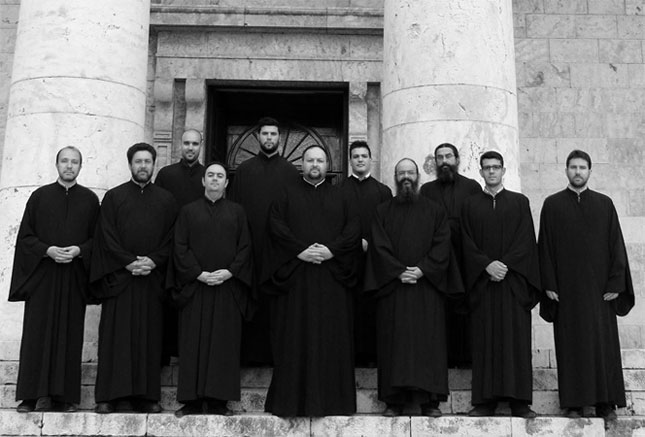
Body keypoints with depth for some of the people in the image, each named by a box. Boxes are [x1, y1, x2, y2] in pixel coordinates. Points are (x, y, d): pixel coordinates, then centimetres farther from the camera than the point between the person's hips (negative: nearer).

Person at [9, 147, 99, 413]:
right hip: (42, 276, 0)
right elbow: (25, 236, 4)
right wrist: (47, 250, -11)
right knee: (37, 334, -3)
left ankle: (63, 396, 4)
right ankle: (33, 396, 1)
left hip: (74, 278, 0)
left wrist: (79, 250, -11)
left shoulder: (90, 199, 8)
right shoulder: (40, 196, 8)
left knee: (69, 335, 0)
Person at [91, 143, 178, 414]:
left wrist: (153, 261, -10)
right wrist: (129, 262, -12)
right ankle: (114, 396, -1)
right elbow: (107, 236, -1)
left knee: (149, 336, 1)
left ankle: (146, 395, 4)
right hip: (118, 276, -1)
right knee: (117, 335, -3)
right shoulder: (113, 197, 7)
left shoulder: (166, 200, 12)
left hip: (152, 277, 1)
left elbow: (171, 239, 6)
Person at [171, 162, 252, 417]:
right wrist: (198, 273, -10)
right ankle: (192, 400, 4)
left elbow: (245, 247, 4)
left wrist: (230, 271, -10)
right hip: (195, 286, 0)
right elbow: (180, 248, 2)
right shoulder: (188, 211, 8)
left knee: (224, 344, -1)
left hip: (228, 286, 1)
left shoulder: (237, 212, 11)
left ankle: (218, 400, 4)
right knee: (194, 343, -1)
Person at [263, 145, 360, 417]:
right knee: (295, 337, -2)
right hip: (294, 276, -1)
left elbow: (354, 230, 3)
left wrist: (331, 249, -13)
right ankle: (292, 400, 2)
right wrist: (300, 250, -14)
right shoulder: (288, 195, 13)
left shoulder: (339, 197, 16)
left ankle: (331, 399, 4)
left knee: (331, 338, -1)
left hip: (332, 276, 1)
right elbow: (275, 225, -2)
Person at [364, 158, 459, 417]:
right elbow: (379, 246, 1)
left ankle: (429, 400, 0)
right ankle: (394, 400, 2)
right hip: (391, 285, 0)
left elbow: (442, 246, 1)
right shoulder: (383, 212, 11)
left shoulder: (434, 211, 10)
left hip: (427, 285, 0)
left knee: (427, 341, -3)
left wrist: (422, 270, -13)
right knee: (394, 342, -1)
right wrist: (399, 271, -13)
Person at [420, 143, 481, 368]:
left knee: (466, 306, -3)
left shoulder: (472, 187, 9)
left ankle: (467, 355, 4)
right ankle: (445, 355, 4)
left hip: (467, 257, -1)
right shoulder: (427, 189, 13)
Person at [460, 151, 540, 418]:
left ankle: (519, 401, -3)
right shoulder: (470, 205, 12)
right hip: (482, 280, 1)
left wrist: (505, 264, -12)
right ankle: (486, 401, -1)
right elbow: (468, 243, 4)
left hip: (514, 279, 0)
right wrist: (487, 265, -12)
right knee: (484, 340, -2)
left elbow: (526, 240, 1)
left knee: (516, 338, -4)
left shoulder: (519, 202, 11)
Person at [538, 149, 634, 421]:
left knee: (603, 342, 0)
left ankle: (605, 402, 5)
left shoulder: (604, 205, 8)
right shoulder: (552, 205, 6)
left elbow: (616, 245, 6)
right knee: (571, 343, -1)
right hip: (566, 287, -1)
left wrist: (615, 283, -2)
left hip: (598, 286, 1)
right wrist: (549, 284, -4)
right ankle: (575, 402, 4)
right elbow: (545, 246, 3)